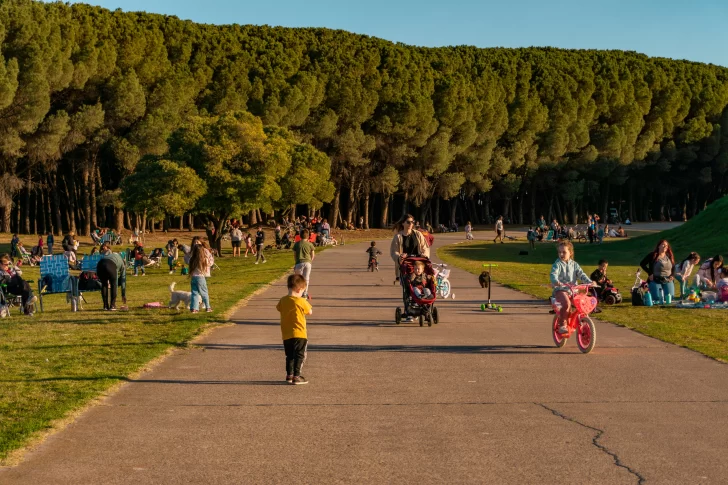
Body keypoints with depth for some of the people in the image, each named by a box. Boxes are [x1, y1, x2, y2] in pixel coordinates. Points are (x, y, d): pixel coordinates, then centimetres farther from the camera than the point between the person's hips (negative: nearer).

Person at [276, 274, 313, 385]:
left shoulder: (282, 301, 1)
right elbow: (310, 312, 1)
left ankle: (289, 375, 23)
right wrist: (307, 303, 16)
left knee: (290, 356, 18)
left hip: (286, 335, 5)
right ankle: (296, 376, -3)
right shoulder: (301, 301, -13)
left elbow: (278, 308, 22)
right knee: (299, 355, 2)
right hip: (299, 334, -5)